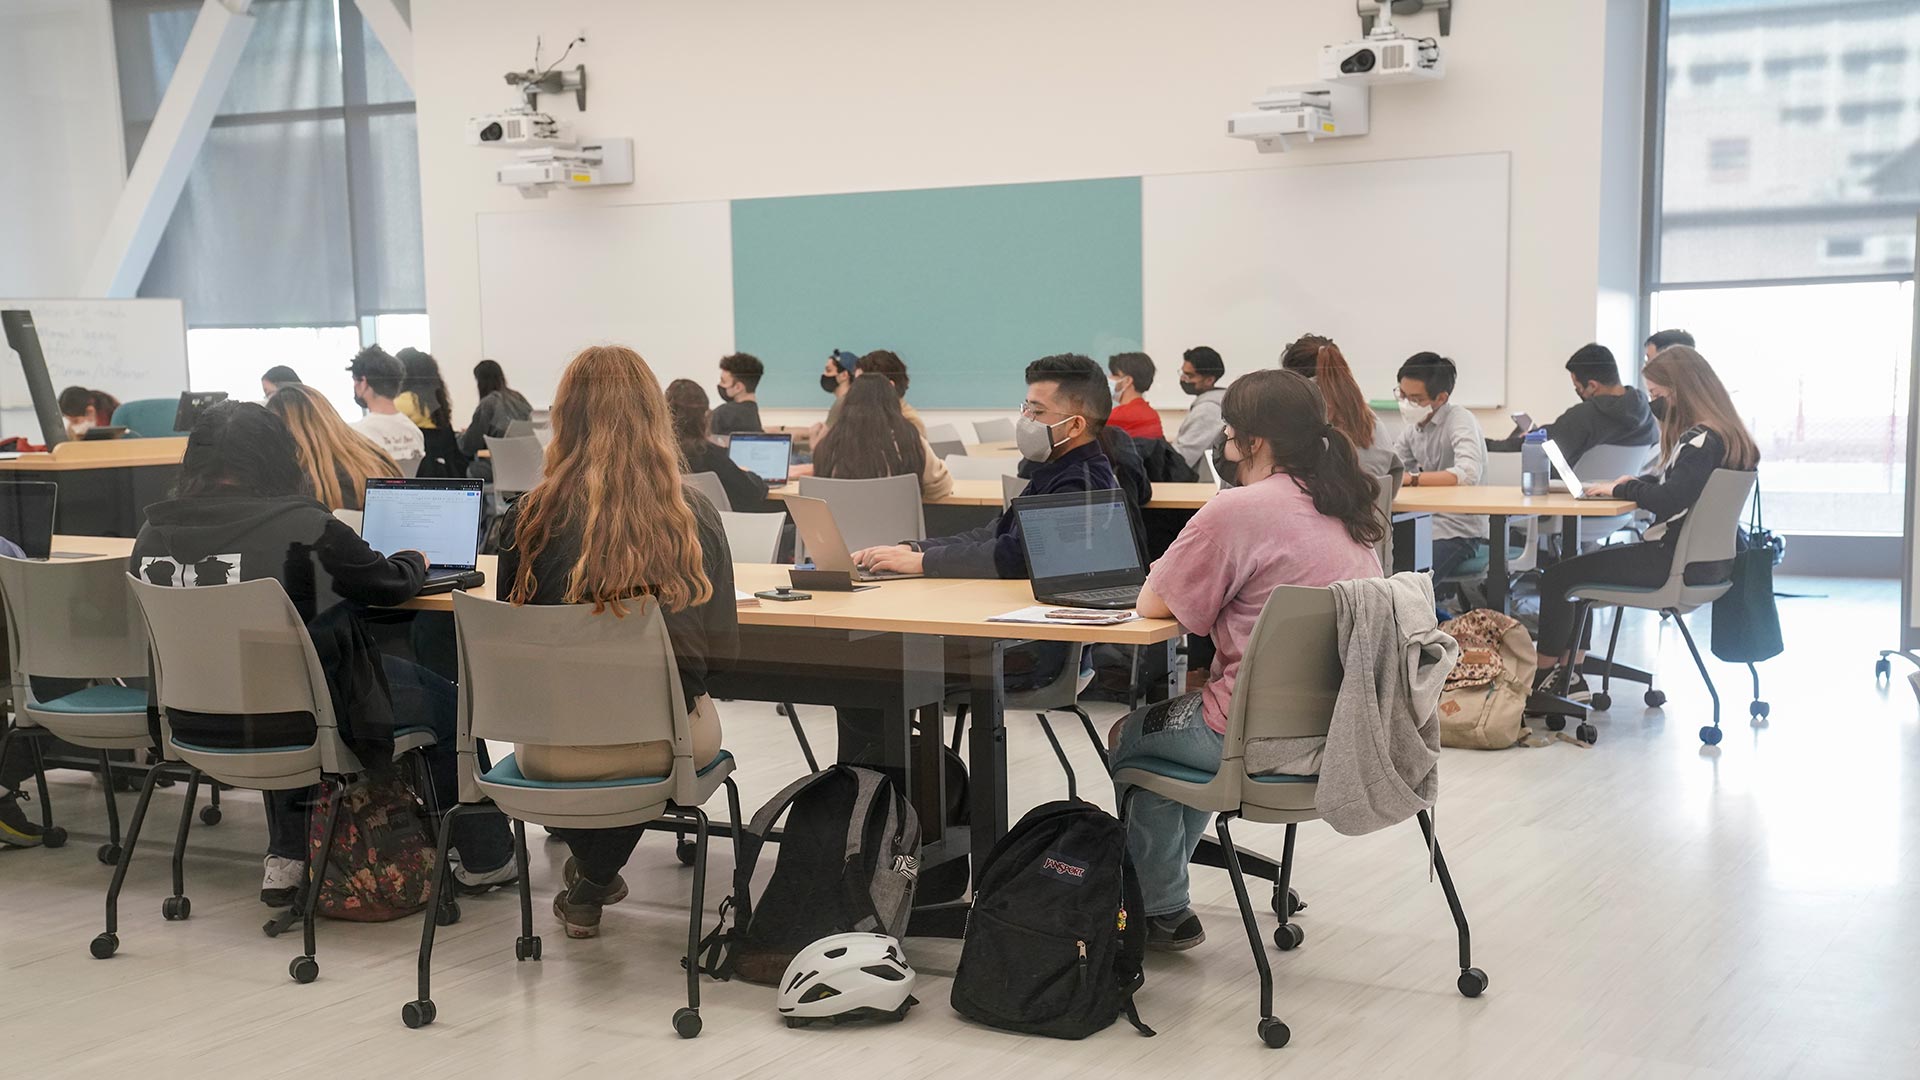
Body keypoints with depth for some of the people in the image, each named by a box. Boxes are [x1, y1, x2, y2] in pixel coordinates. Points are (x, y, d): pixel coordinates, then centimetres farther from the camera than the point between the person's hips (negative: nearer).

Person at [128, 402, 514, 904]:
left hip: (192, 723, 6)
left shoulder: (152, 533, -1)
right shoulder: (302, 527, -18)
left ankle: (287, 855, 37)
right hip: (289, 721, -6)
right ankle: (485, 858, 30)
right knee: (441, 701, 16)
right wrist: (415, 560, 20)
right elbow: (391, 584, -4)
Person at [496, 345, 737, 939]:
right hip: (663, 742, 0)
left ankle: (590, 875, 45)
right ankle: (592, 883, 43)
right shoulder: (695, 516, -8)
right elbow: (721, 646, 0)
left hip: (551, 749, 0)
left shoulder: (531, 516, -9)